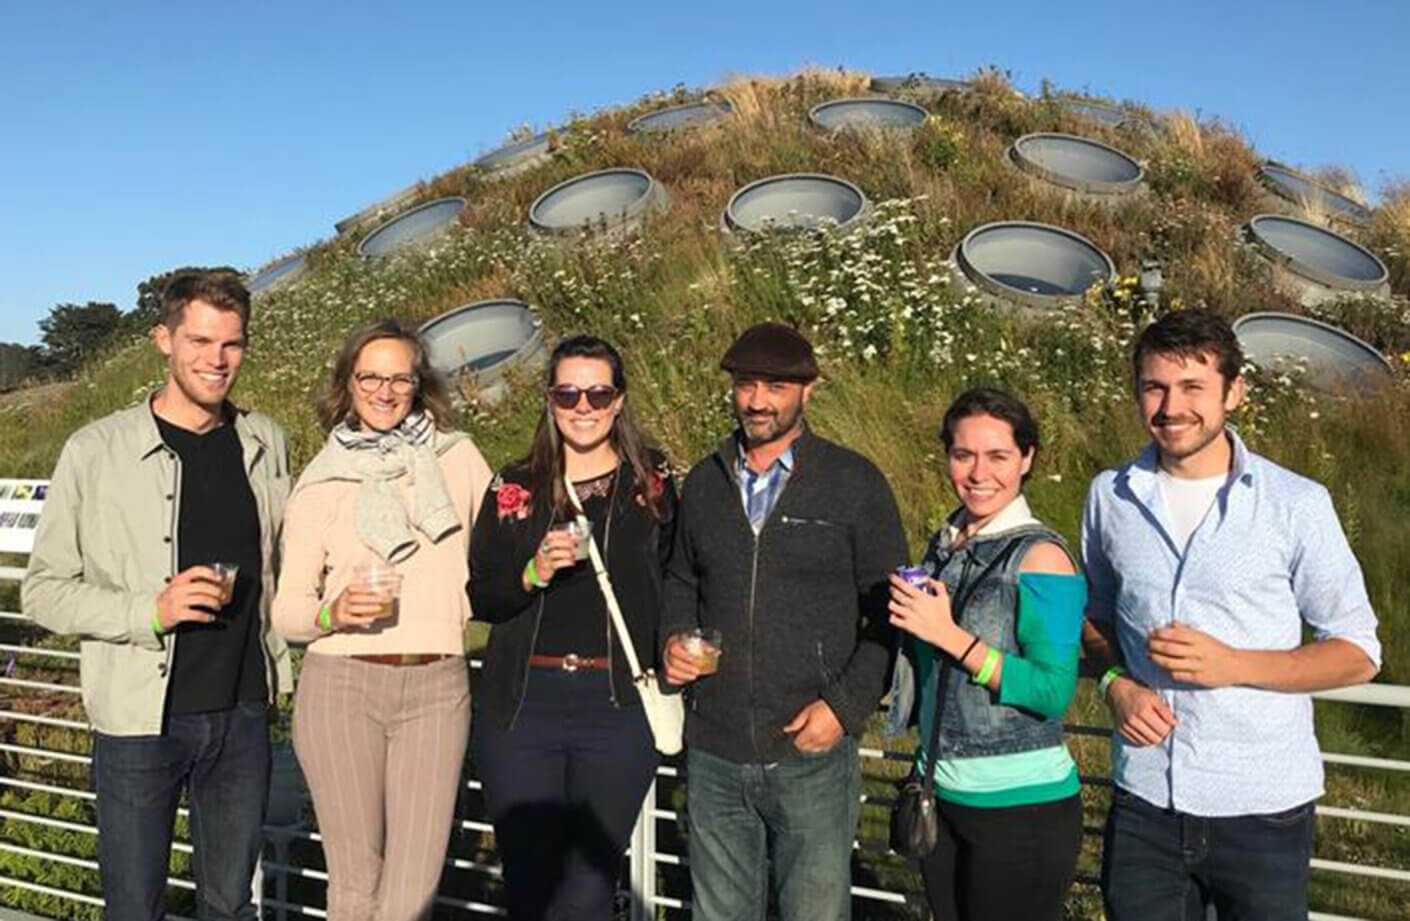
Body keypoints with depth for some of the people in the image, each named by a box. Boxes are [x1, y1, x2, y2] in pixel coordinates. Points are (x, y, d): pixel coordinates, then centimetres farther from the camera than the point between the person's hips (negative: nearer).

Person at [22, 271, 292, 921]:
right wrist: (151, 611, -21)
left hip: (243, 713, 3)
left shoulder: (266, 442, 5)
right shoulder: (96, 451, -7)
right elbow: (44, 591, -7)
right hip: (140, 720, -3)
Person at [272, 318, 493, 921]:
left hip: (437, 687, 1)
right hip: (340, 686, 0)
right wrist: (334, 611, -13)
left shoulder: (458, 457, 8)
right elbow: (287, 611, 6)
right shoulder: (320, 481, 6)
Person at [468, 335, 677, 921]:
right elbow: (478, 596, 6)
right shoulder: (515, 488, 8)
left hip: (619, 705, -1)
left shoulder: (654, 485, 5)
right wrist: (532, 574, -13)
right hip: (523, 704, 1)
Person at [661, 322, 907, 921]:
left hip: (812, 756, -3)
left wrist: (847, 705, -11)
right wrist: (674, 639, 2)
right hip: (714, 754, 4)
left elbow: (890, 610, -2)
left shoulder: (854, 482, -3)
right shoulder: (704, 482, 9)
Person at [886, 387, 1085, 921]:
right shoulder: (944, 546, 6)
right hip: (942, 796, 7)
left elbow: (1054, 693, -21)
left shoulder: (1039, 556, -15)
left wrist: (950, 635, -23)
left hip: (1022, 803, -7)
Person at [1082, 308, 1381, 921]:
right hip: (1144, 803, 3)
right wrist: (1116, 684, -6)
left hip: (1264, 810, -2)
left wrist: (1232, 664, -17)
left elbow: (1358, 653, -3)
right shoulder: (1110, 497, 1)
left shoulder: (1297, 505, -8)